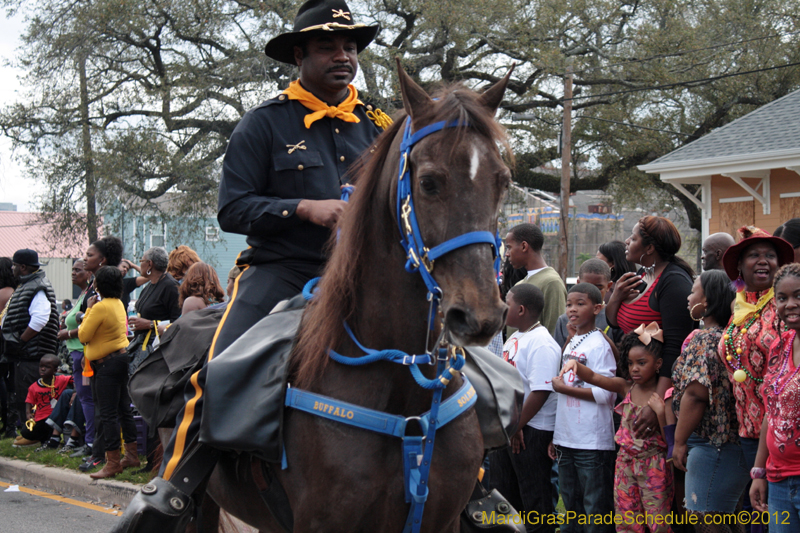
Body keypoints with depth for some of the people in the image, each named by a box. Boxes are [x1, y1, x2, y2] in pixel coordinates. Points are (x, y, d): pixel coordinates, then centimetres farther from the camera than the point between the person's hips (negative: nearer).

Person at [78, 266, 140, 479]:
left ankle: (112, 463, -4)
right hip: (121, 358, 9)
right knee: (123, 409, 15)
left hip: (107, 364, -9)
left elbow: (84, 335, -13)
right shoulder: (119, 304, 10)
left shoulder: (100, 307, -18)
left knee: (108, 414, -6)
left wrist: (88, 310, -4)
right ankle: (132, 454, 22)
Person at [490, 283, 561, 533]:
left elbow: (541, 391, -25)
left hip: (531, 431, -10)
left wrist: (517, 426, -20)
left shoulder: (541, 344, -20)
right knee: (501, 488, 19)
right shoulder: (515, 338, 11)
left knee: (534, 495, 1)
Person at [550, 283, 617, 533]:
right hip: (567, 439, 8)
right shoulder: (570, 344, 14)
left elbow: (604, 394, -17)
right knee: (571, 505, 15)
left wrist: (564, 388, -10)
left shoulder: (599, 345, -9)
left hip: (593, 442, -8)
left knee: (596, 507, -2)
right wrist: (556, 437, 14)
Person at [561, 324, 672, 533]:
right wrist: (575, 364, -26)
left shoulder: (663, 395, -11)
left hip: (653, 466, -5)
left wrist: (661, 412, -25)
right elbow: (593, 377, -7)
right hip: (625, 463, 5)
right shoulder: (626, 388, 2)